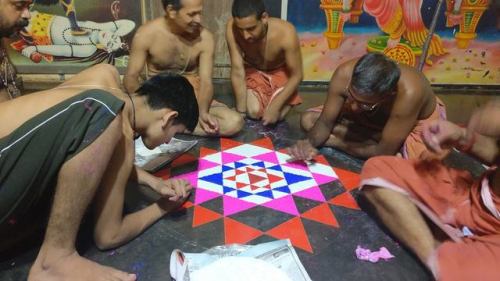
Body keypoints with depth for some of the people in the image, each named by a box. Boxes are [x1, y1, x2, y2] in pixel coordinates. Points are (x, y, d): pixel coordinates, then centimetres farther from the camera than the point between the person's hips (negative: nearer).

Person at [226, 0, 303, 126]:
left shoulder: (286, 33, -37)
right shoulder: (232, 28, -33)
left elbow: (297, 76, -24)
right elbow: (237, 71, -27)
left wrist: (275, 106, -32)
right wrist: (241, 110, -25)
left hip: (280, 72, -1)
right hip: (253, 71, 1)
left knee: (276, 115, -16)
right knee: (254, 112, -16)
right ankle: (262, 98, 18)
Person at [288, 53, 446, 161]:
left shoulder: (409, 93, -42)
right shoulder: (345, 74, -32)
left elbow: (385, 152, -33)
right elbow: (326, 121, -19)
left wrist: (338, 142, -26)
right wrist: (310, 142, -39)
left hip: (417, 122, -3)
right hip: (373, 117, 4)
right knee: (308, 120, -9)